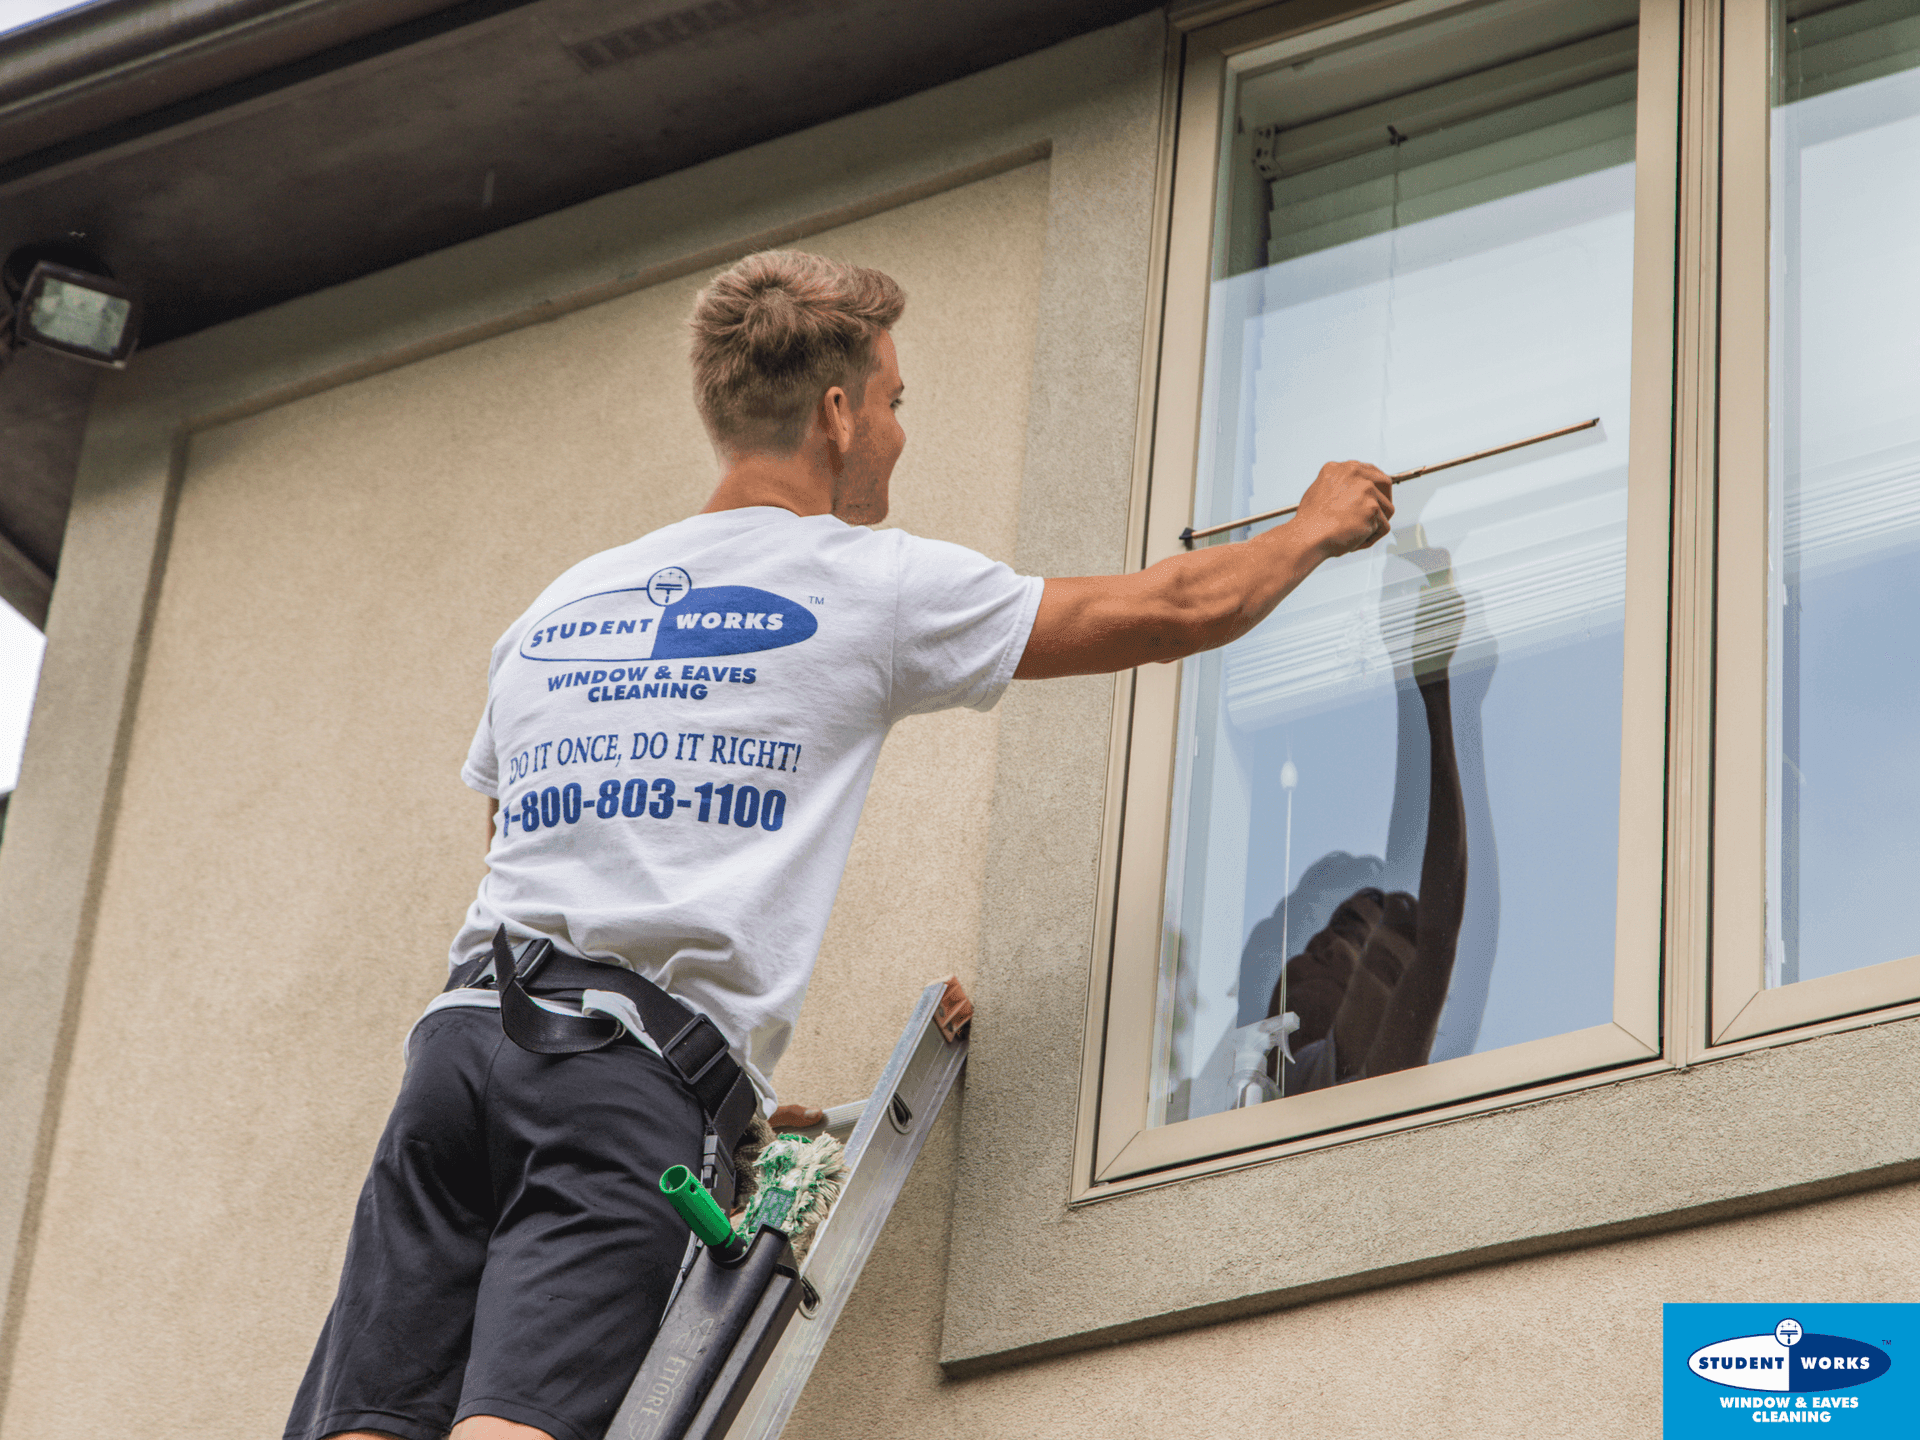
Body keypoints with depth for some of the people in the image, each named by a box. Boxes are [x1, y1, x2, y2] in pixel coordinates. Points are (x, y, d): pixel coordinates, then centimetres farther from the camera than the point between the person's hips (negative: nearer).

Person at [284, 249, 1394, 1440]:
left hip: (471, 1029, 5)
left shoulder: (556, 609, 24)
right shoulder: (870, 583, 8)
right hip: (644, 1077, -5)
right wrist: (1317, 530, 38)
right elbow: (1181, 610, 17)